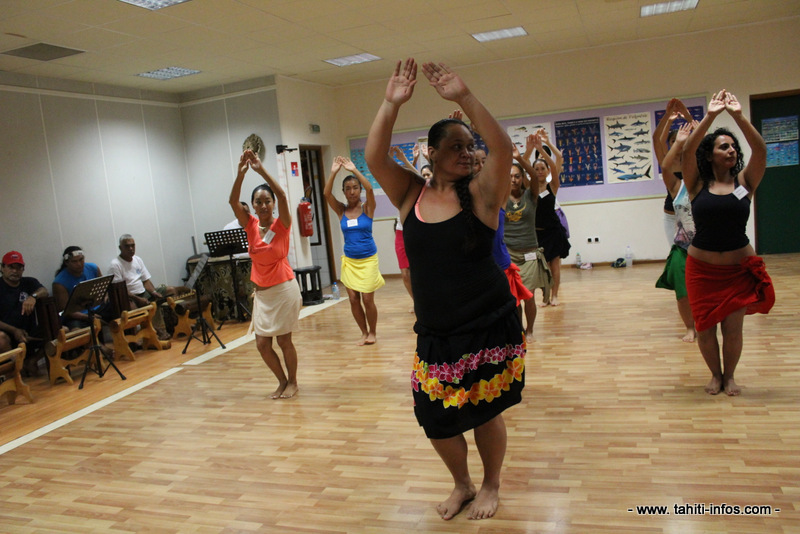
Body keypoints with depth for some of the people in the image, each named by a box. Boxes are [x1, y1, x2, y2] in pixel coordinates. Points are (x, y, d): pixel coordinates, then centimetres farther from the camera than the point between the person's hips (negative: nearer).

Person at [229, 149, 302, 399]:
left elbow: (282, 195, -24)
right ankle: (282, 381, 27)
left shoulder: (282, 224, -8)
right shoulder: (250, 225, 1)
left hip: (283, 289, -4)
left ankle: (292, 382, 25)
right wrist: (241, 174, -25)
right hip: (262, 292, 5)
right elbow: (233, 201, -12)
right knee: (262, 344, 6)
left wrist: (261, 170, -29)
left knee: (284, 340, 4)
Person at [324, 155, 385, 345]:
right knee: (353, 299, 4)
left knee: (367, 299, -2)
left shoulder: (367, 208, -4)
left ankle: (372, 332, 20)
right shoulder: (341, 210, 2)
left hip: (368, 260, -3)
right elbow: (327, 193, -12)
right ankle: (364, 332, 22)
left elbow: (370, 189, -22)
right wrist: (333, 172, -22)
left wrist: (354, 170, -24)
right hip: (349, 261, 3)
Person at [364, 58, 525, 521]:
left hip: (489, 326, -2)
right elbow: (374, 157, -12)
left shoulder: (481, 193, -6)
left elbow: (504, 148, -23)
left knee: (485, 411, 10)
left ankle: (491, 486, 39)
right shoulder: (411, 194, 0)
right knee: (436, 418, 10)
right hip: (434, 332, 3)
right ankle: (462, 485, 39)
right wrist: (392, 105, -23)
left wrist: (464, 97, -30)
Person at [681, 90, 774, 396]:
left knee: (733, 327, 3)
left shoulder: (744, 181, 0)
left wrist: (738, 115, -22)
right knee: (705, 327, 5)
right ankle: (715, 374, 30)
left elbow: (760, 150, -15)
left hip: (739, 268, 1)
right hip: (702, 269, 0)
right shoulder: (697, 184, -2)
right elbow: (687, 152, -17)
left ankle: (729, 375, 28)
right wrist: (710, 116, -23)